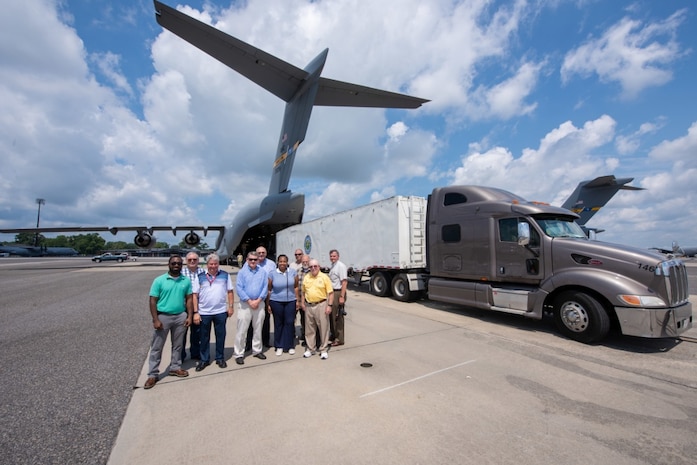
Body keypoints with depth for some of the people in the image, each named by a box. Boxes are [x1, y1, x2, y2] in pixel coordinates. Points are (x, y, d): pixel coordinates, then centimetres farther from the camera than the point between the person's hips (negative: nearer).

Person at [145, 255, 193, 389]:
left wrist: (189, 316, -1)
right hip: (163, 316, -3)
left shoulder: (186, 281, 0)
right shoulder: (159, 280, -8)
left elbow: (189, 299, 5)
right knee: (157, 347, 7)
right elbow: (153, 301, -7)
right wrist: (155, 319, -12)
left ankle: (175, 368, 31)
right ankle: (153, 374, 20)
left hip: (180, 316, 3)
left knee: (177, 345, 15)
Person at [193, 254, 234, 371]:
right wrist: (195, 312, -5)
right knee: (204, 337, 13)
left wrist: (231, 307, 0)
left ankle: (220, 358, 27)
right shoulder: (200, 277, 0)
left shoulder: (225, 275, 1)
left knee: (220, 336, 11)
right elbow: (195, 295, 0)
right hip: (204, 313, 0)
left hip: (221, 312, 0)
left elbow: (230, 291, 5)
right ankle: (204, 360, 29)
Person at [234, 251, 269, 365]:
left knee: (258, 329, 13)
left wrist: (258, 300, -11)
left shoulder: (263, 272, 4)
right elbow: (239, 288, -8)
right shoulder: (242, 272, -2)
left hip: (259, 303, 2)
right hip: (245, 304, -2)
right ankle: (239, 354, 12)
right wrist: (249, 301, -13)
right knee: (242, 330, 1)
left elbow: (265, 287, 0)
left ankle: (257, 350, 27)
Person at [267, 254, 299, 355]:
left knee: (289, 323, 1)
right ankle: (279, 346, 21)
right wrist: (268, 304, 2)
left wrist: (297, 300, 2)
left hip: (290, 301, 1)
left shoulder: (293, 272, 2)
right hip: (276, 302, 0)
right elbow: (269, 289, 3)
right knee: (278, 324, 6)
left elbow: (296, 287, 5)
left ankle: (290, 346, 16)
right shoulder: (272, 273, -1)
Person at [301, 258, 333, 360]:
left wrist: (329, 305, -11)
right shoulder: (306, 277, 8)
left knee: (323, 328, 3)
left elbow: (330, 292, -6)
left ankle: (324, 350, 17)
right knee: (309, 328, 13)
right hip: (308, 306, 4)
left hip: (321, 305, -4)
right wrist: (303, 303, 9)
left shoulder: (324, 277, -5)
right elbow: (303, 292, 17)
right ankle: (310, 349, 27)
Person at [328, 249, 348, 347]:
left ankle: (339, 339, 10)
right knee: (331, 315, 17)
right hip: (332, 292, 9)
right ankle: (333, 335, 33)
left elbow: (344, 282, -20)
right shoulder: (332, 266, 14)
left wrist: (342, 296, -24)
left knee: (338, 317, -1)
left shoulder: (341, 266, -14)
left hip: (338, 293, -9)